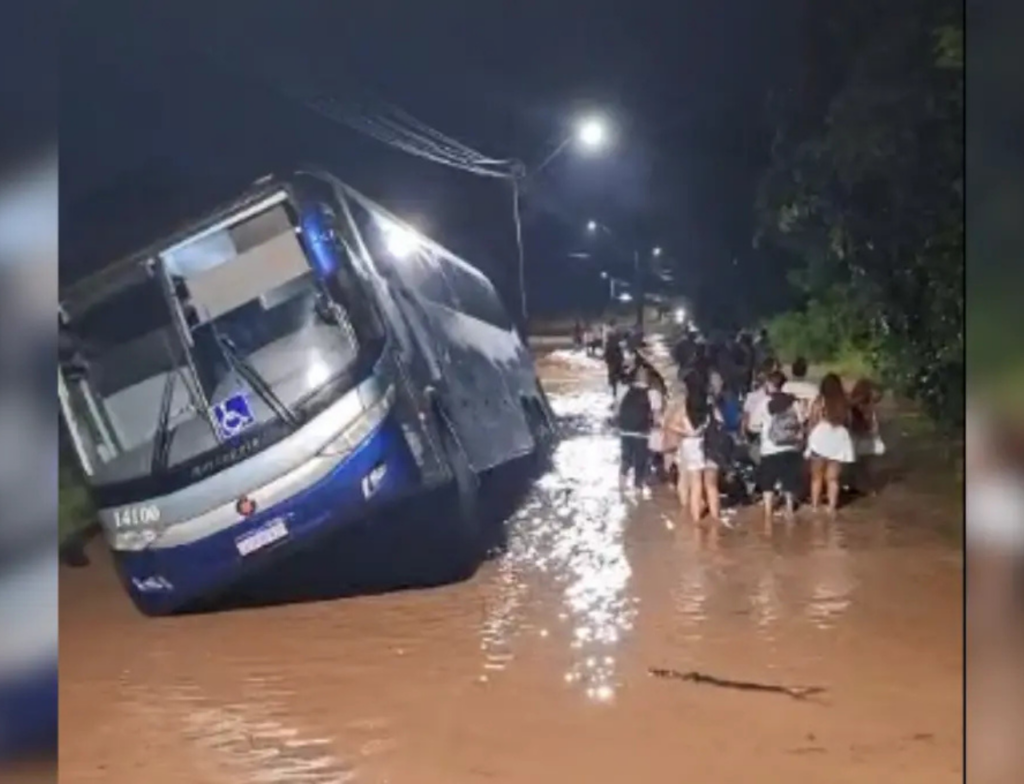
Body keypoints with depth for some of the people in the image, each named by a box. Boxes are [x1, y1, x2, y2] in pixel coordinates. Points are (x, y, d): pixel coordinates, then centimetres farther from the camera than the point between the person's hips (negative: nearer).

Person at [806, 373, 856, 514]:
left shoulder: (819, 402, -9)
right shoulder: (844, 403, -1)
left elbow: (812, 423, -6)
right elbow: (848, 422, 6)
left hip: (820, 440, -2)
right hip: (839, 441, 2)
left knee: (817, 477, 12)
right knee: (833, 478, 12)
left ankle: (815, 505, 15)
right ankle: (832, 507, 10)